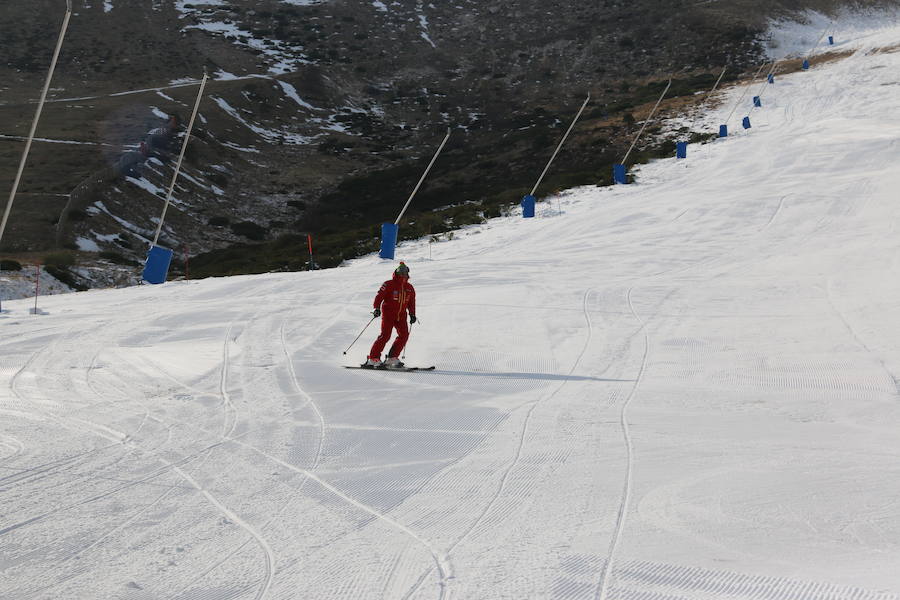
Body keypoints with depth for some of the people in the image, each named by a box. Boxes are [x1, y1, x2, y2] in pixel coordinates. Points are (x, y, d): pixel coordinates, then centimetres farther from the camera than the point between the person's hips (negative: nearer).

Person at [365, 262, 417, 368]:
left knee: (404, 335, -9)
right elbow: (379, 296, -10)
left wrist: (412, 314, 10)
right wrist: (377, 308, -23)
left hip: (401, 315, 6)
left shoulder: (410, 288, 13)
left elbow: (411, 303, 21)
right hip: (388, 313, -6)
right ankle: (373, 359, -14)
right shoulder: (389, 285, -4)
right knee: (385, 335, -16)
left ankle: (392, 358, -2)